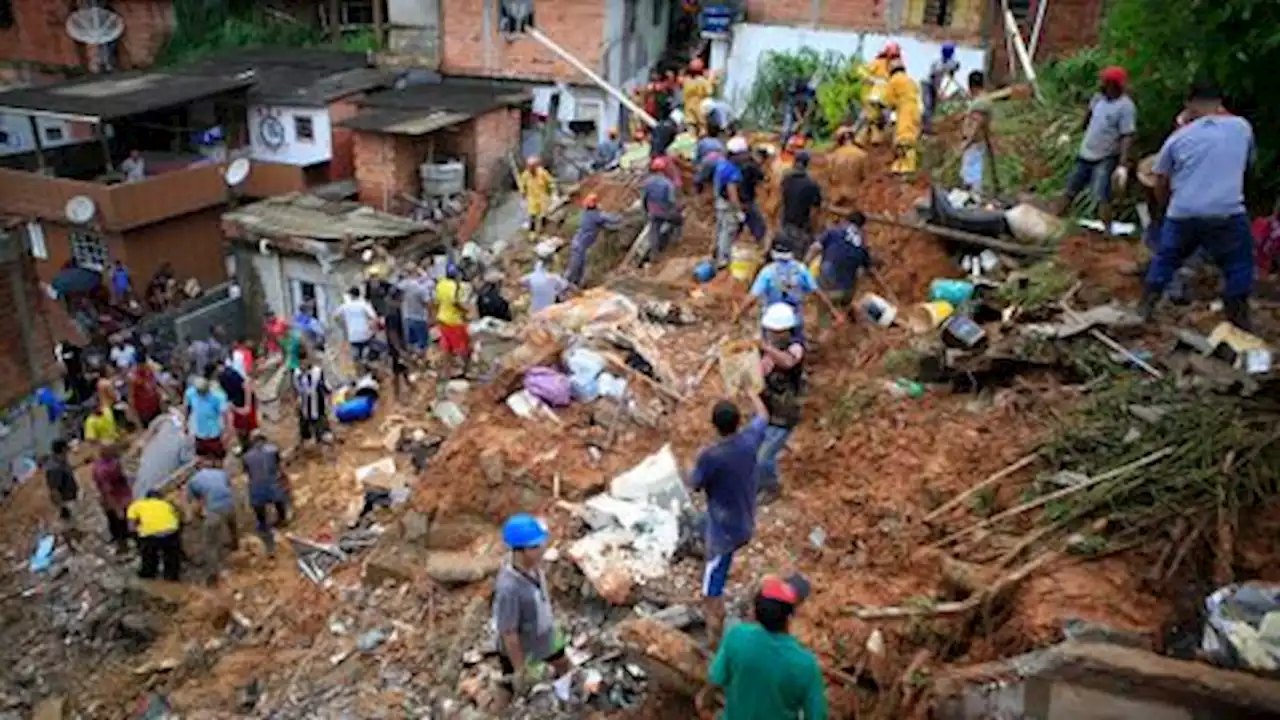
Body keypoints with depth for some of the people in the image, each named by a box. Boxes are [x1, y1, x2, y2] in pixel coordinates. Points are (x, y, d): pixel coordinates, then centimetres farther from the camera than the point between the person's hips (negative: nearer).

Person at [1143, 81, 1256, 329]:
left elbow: (1161, 184, 14)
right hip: (1228, 214, -1)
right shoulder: (1242, 126, 10)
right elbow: (1249, 161, 28)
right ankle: (1239, 326, 18)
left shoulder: (1178, 137, 10)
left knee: (1164, 261, 20)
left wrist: (1168, 208, 31)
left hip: (1182, 214, 1)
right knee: (1238, 268, 14)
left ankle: (1145, 309, 26)